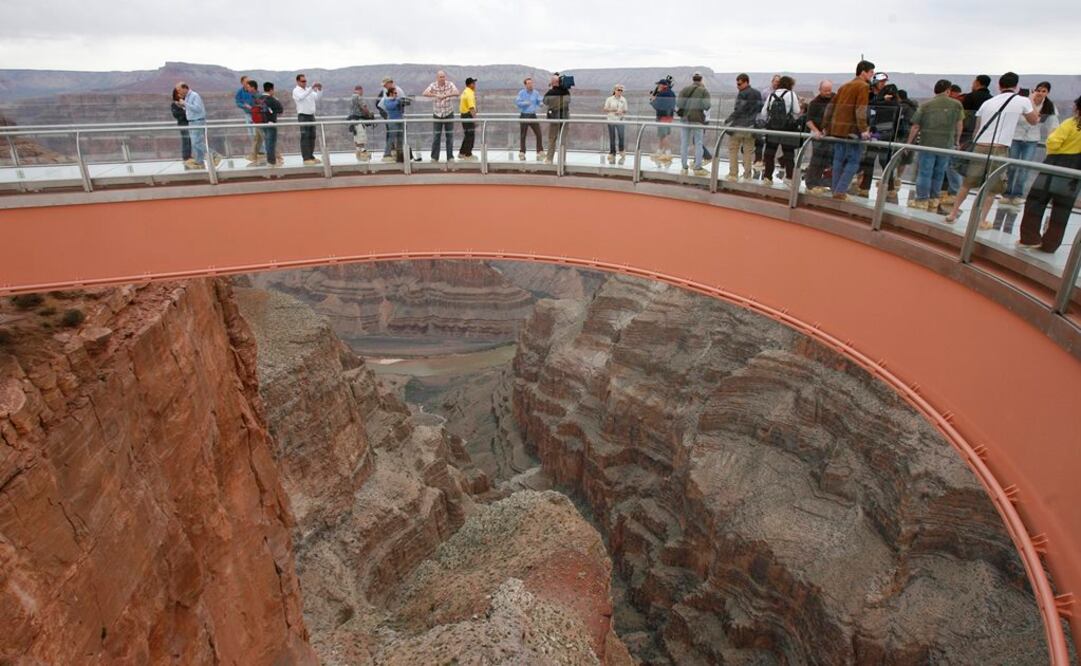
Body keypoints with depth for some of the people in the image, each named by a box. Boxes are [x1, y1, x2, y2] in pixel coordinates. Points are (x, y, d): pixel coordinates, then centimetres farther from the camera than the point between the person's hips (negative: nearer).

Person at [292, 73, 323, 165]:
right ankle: (306, 158, -11)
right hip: (303, 116, -7)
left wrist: (320, 90, -7)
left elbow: (317, 98, 10)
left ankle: (311, 156, 13)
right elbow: (301, 97, -24)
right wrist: (311, 88, -29)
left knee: (312, 137, 7)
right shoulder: (296, 91, -3)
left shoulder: (309, 90, 17)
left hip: (311, 115, 7)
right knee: (305, 137, -9)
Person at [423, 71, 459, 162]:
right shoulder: (433, 85, -7)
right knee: (436, 136, 2)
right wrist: (436, 95, -39)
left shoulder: (450, 84, -7)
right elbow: (425, 93, -22)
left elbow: (457, 93, -24)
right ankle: (434, 157, 8)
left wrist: (446, 95, -40)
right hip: (437, 114, 0)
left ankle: (450, 156, 9)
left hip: (449, 114, 0)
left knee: (450, 136, 2)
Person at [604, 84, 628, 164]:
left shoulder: (623, 99, 7)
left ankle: (622, 155, 0)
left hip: (620, 121, 0)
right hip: (611, 121, 0)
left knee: (622, 137, -13)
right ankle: (612, 156, 12)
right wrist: (612, 110, -13)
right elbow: (605, 109, 4)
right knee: (612, 138, 3)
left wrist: (621, 111, -11)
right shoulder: (609, 99, 3)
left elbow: (625, 111, 11)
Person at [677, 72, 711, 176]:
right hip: (697, 120, -2)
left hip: (685, 119, 3)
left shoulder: (685, 90, 6)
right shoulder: (704, 91, -1)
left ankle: (684, 167, 10)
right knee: (698, 144, 4)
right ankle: (698, 168, 3)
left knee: (684, 144, 8)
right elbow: (706, 106, -9)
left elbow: (678, 103, 1)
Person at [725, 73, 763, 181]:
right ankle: (747, 175, 9)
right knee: (748, 151, 9)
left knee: (733, 150, 4)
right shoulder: (758, 94, 10)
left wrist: (728, 119, -7)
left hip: (738, 126, -6)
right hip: (751, 127, 6)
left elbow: (738, 110, -16)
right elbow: (760, 109, 14)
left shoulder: (741, 94, -12)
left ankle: (733, 174, 1)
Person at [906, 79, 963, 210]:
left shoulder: (925, 105, -2)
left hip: (928, 143, -2)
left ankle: (922, 200, 4)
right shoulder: (956, 105, 3)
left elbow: (915, 127, -2)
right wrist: (957, 141, 21)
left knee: (924, 172, 4)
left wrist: (909, 142, 8)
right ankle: (933, 200, 21)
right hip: (946, 144, 2)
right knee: (939, 173, 13)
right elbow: (959, 124, 10)